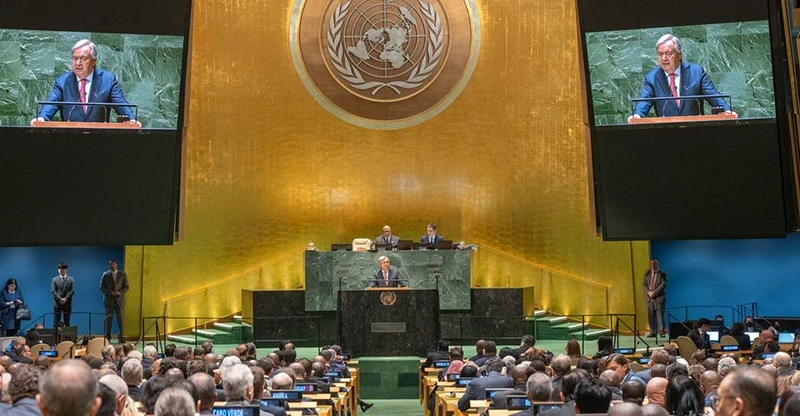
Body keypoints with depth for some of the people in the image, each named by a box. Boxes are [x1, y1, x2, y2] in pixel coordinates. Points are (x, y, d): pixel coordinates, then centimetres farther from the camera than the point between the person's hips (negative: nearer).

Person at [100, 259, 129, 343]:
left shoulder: (123, 274, 7)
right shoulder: (105, 275, 6)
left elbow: (126, 287, 5)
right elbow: (101, 287, 3)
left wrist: (119, 292, -13)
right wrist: (111, 292, -13)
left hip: (120, 300, 0)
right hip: (109, 300, 0)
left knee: (121, 320, 0)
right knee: (108, 320, -1)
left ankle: (121, 338, 4)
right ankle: (107, 338, 3)